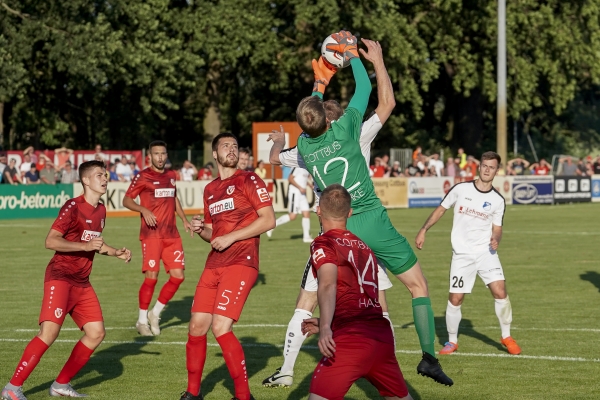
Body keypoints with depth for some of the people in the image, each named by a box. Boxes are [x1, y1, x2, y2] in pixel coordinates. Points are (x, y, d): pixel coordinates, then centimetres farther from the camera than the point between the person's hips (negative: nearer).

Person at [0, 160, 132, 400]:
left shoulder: (100, 210, 13)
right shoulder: (73, 206, -12)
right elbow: (51, 241, -18)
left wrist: (116, 253, 17)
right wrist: (85, 246, -24)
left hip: (82, 282, 9)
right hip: (60, 276, -9)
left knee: (96, 333, 1)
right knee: (49, 332, -20)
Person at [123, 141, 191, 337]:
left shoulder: (171, 176, 13)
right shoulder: (143, 177, -5)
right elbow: (126, 200, -4)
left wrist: (184, 219, 19)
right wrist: (144, 210, -21)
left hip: (172, 235, 6)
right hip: (151, 235, -6)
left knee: (178, 275, -1)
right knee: (151, 277, -8)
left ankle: (155, 313, 17)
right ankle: (142, 320, 7)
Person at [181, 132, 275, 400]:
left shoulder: (248, 180, -2)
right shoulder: (210, 190, 18)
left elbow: (268, 220, -10)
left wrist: (231, 237, -14)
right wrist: (200, 229, 3)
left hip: (241, 263, -7)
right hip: (214, 265, 7)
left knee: (221, 327, -18)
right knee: (196, 327, 5)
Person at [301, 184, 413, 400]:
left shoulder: (323, 244, 2)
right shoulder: (364, 246, 23)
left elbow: (328, 284, -18)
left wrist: (325, 328, -31)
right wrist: (324, 324, 39)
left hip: (352, 338, -7)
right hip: (382, 334, 7)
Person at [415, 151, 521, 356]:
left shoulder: (498, 200, 2)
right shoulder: (460, 189, -1)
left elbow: (497, 229, 8)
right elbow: (441, 209, 10)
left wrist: (495, 239, -14)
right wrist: (423, 230, 5)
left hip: (486, 252, 1)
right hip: (461, 254, -1)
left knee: (500, 292, -14)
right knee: (455, 299, -3)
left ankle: (507, 337, 5)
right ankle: (452, 341, 17)